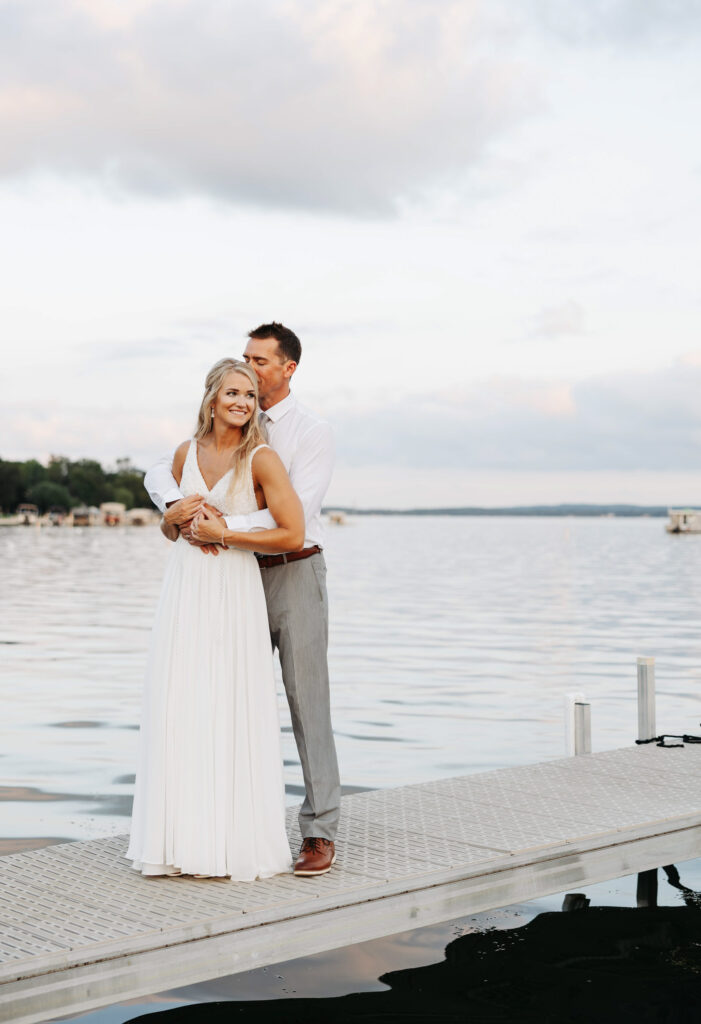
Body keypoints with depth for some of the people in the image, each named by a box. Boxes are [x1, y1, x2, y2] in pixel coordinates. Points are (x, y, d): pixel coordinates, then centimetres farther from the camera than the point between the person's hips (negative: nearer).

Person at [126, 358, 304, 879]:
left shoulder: (262, 458, -7)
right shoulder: (186, 453, 9)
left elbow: (293, 535, -14)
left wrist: (223, 532, -12)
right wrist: (175, 518, -2)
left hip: (235, 588, -5)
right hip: (184, 586, 5)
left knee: (232, 712, -3)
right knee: (178, 708, 3)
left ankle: (238, 840, 9)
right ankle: (184, 838, 12)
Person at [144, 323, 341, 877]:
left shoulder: (314, 433, -8)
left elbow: (296, 513, -21)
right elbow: (159, 472, 4)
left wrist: (225, 526, -29)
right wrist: (178, 505, -19)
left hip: (296, 573, -5)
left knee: (307, 704, -4)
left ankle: (320, 833, 2)